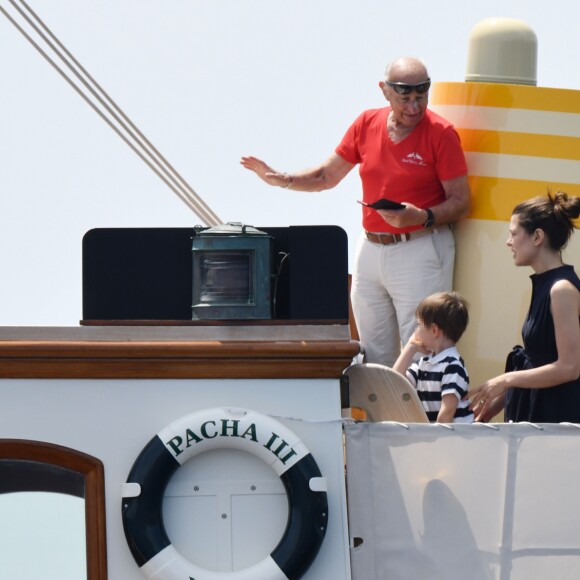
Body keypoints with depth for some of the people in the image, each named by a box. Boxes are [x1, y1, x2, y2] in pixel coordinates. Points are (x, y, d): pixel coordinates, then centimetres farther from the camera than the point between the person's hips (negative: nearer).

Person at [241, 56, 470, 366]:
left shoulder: (440, 133, -8)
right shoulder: (367, 124, 6)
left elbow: (460, 201, -8)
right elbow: (328, 175, 16)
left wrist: (422, 218, -24)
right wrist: (283, 180, 2)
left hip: (419, 249, -6)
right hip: (371, 247, 6)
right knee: (374, 355, 9)